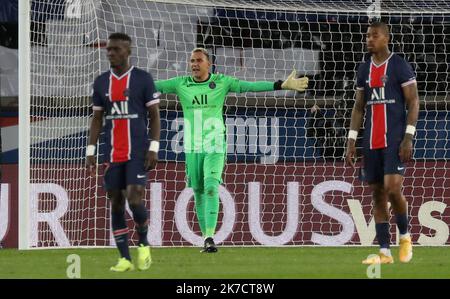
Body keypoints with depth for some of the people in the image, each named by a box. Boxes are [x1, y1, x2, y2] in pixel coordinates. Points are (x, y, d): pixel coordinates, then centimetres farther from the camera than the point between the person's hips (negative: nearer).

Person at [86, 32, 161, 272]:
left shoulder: (143, 79, -2)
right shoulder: (101, 82, 9)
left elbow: (155, 115, -1)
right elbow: (97, 119, 14)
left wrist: (154, 148, -9)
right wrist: (90, 151, 8)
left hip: (137, 153, -4)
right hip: (113, 154, 4)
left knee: (134, 199, -15)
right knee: (116, 203, 2)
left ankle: (143, 244, 10)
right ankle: (125, 259, 6)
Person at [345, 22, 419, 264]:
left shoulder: (399, 66, -4)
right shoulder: (364, 70, 13)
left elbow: (413, 102, -7)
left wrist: (408, 137, -15)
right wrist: (351, 140, 10)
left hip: (395, 139, -6)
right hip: (372, 141, 6)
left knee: (392, 187, -18)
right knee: (377, 194, 4)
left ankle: (405, 236, 5)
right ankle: (384, 252, 6)